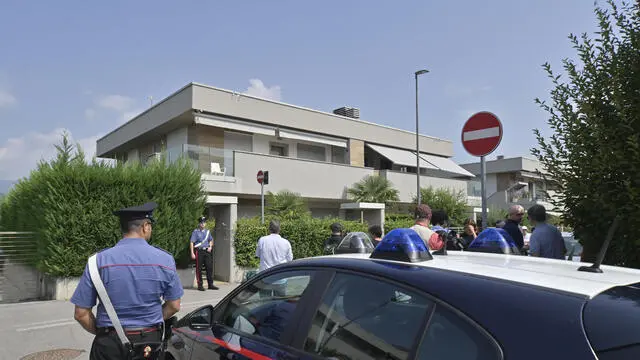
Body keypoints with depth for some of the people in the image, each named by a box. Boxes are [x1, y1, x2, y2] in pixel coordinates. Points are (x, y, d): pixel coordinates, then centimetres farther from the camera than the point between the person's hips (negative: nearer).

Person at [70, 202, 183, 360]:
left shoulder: (99, 260, -11)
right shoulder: (165, 259, -9)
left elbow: (81, 313, -7)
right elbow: (174, 306, -1)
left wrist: (101, 332, 9)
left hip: (110, 346, -1)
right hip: (151, 341, 1)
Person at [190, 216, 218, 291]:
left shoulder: (208, 231, 14)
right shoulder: (195, 232, -3)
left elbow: (211, 240, 26)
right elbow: (191, 242, -7)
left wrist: (210, 247, 7)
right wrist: (192, 253, -14)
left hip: (207, 251, 5)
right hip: (199, 251, -5)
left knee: (209, 267, 3)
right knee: (199, 269, 0)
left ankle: (210, 284, 11)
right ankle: (200, 285, 8)